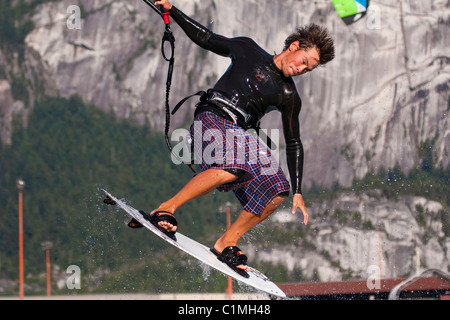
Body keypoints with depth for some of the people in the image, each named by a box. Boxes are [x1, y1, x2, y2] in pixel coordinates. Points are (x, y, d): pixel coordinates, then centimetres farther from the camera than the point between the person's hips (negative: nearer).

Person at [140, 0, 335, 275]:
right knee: (231, 168, -36)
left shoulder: (289, 97, 11)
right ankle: (165, 210, -29)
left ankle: (226, 244, -2)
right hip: (212, 118, -4)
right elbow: (207, 39, 16)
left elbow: (294, 144, 14)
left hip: (242, 134, 4)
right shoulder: (248, 50, 7)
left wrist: (298, 192, 7)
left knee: (277, 192, -14)